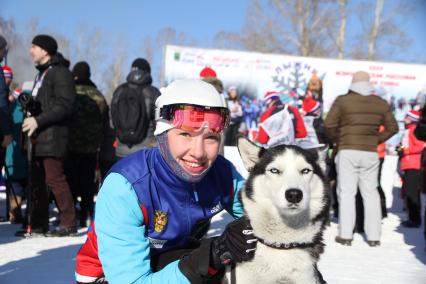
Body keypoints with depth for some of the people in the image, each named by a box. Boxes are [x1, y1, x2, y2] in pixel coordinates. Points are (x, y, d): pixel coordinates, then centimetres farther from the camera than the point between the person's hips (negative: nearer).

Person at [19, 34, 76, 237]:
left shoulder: (60, 73, -7)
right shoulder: (41, 74, 24)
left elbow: (64, 106, -16)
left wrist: (38, 120, -19)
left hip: (52, 136, -9)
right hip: (38, 136, 9)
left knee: (55, 178, -10)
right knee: (37, 181, 8)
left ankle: (68, 223, -4)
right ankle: (39, 224, 15)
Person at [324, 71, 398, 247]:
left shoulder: (342, 101, -3)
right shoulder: (381, 104, 7)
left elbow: (329, 124, -8)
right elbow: (392, 128, 12)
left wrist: (336, 139, 8)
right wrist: (376, 140, 14)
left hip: (347, 152, -3)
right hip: (370, 153, 3)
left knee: (347, 192, 0)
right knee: (370, 193, 10)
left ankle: (345, 235, -2)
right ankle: (374, 237, 10)